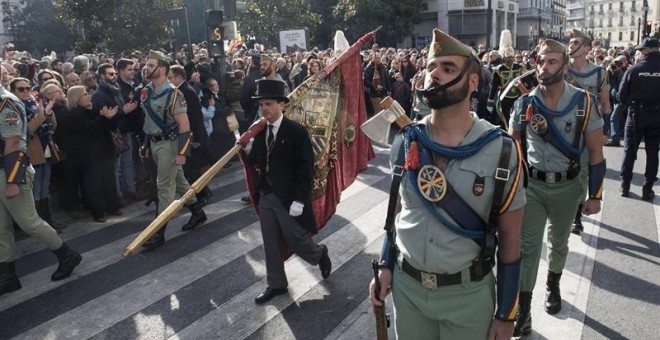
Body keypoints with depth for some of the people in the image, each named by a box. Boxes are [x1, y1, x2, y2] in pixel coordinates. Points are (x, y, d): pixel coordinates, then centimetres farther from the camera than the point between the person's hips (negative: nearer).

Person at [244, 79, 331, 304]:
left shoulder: (297, 132, -14)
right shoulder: (260, 130, 5)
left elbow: (306, 169, -16)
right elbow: (255, 161, 7)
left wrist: (299, 200, -19)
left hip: (289, 199, -6)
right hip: (266, 196, 6)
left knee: (295, 240, 5)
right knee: (271, 244, 12)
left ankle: (320, 254, 38)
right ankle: (276, 285, 29)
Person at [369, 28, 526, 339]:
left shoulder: (501, 151, -12)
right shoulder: (404, 143, -4)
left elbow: (510, 236, -7)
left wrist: (506, 314, -4)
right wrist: (386, 266, 4)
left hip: (468, 293, -2)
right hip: (406, 285, 3)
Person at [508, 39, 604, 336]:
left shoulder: (584, 103, -10)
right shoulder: (524, 103, -6)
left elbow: (595, 151, -5)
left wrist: (595, 195, -5)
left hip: (567, 187, 0)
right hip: (531, 185, 0)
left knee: (558, 242, 19)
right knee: (527, 246, -1)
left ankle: (553, 286, 46)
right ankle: (523, 311, 7)